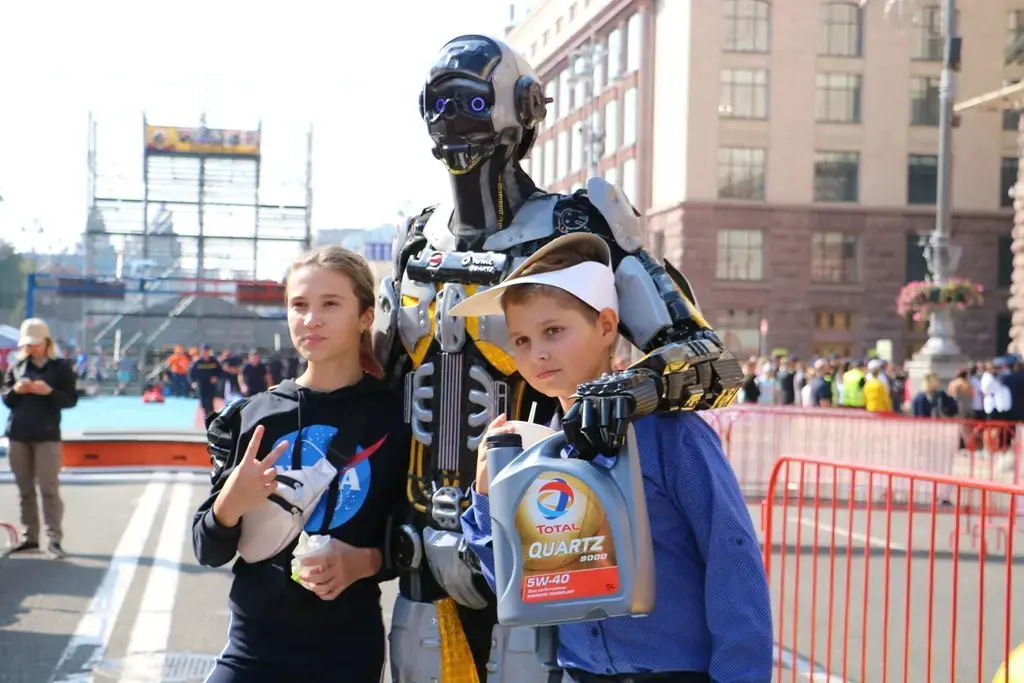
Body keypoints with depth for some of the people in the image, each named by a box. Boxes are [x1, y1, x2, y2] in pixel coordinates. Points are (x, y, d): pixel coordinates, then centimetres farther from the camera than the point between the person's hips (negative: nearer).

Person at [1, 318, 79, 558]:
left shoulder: (61, 367, -2)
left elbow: (71, 400, -5)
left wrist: (49, 391, -22)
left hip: (47, 435, -4)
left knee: (49, 489, -7)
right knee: (25, 489, 8)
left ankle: (54, 540, -6)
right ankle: (30, 537, 14)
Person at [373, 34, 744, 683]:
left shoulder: (577, 234, -9)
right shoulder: (417, 243, 10)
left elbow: (714, 360, -14)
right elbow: (382, 379, 21)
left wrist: (634, 387, -35)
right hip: (430, 542, 6)